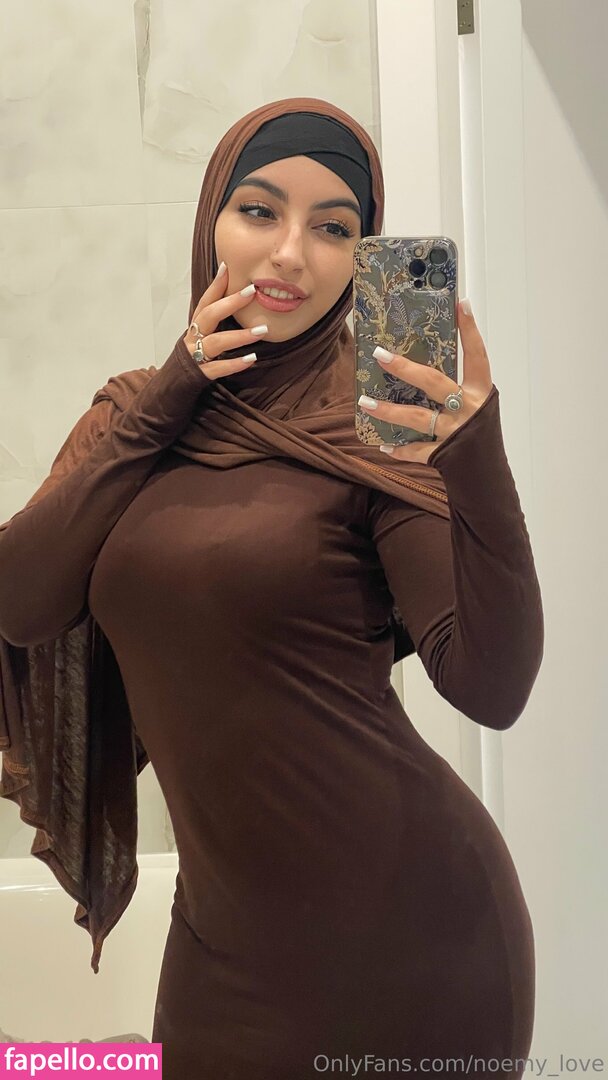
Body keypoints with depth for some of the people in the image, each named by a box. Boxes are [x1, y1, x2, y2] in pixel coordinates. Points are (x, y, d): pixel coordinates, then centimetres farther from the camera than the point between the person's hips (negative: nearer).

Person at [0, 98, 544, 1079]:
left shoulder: (374, 421, -9)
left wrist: (481, 475, -34)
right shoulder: (141, 414, 5)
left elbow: (490, 688, -19)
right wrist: (162, 406, -10)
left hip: (405, 924, -3)